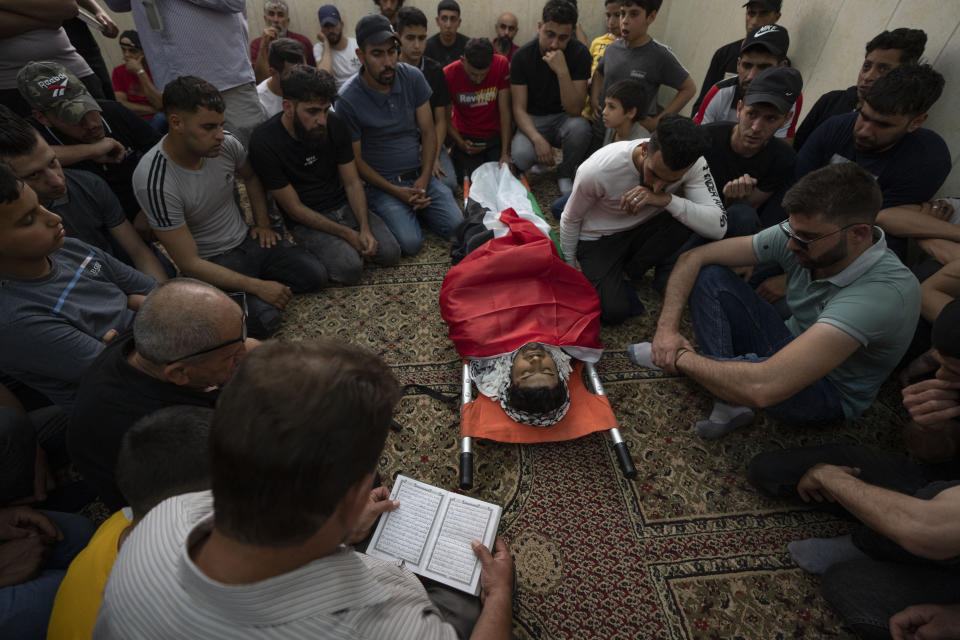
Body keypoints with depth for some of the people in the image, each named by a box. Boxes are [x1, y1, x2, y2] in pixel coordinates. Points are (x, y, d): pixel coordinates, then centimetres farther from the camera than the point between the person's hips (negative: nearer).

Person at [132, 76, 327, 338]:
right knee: (264, 319, -27)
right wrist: (257, 287, -27)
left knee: (316, 275, -8)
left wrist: (263, 224, 5)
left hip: (247, 239, 6)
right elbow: (189, 263, -23)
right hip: (211, 263, -6)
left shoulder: (226, 144, -9)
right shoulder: (155, 181, -26)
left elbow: (251, 177, 17)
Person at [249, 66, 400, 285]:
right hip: (307, 220, -4)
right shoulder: (264, 143, -19)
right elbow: (294, 208, -15)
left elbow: (352, 183, -1)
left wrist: (365, 228, -16)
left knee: (390, 253, -14)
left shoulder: (334, 124, -6)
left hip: (344, 206, 4)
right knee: (350, 267, -26)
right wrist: (346, 233, -18)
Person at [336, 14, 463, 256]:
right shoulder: (348, 100, -13)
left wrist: (424, 179, -11)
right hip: (382, 182, -3)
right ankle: (393, 211, 9)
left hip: (420, 174, 4)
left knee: (456, 228, -14)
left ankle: (417, 206, 14)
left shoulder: (412, 77, -1)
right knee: (410, 242, -24)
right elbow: (355, 159, -7)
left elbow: (428, 131, 2)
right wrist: (396, 191, -14)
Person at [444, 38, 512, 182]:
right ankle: (458, 158, 14)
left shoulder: (501, 65, -14)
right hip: (466, 137, -1)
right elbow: (446, 118, -8)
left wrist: (505, 153, -21)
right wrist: (461, 144, -24)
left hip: (495, 136, 1)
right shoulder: (448, 74, -16)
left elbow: (505, 111, -15)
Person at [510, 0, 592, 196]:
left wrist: (562, 71, -34)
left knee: (580, 127, -35)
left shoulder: (579, 53, -14)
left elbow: (574, 110, -21)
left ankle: (565, 175, -5)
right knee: (521, 157, -31)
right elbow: (519, 108, -14)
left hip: (563, 116, 0)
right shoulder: (522, 56, -11)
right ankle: (541, 160, 10)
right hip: (533, 120, 0)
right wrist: (537, 139, -32)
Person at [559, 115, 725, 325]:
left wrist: (667, 199, -41)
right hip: (598, 238, -4)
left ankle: (630, 271, -5)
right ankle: (611, 282, 9)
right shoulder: (597, 170, -31)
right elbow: (570, 220, -14)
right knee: (615, 311, -27)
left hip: (644, 229, 4)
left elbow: (718, 227, -28)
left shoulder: (693, 164, -23)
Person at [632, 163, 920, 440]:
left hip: (829, 392, -6)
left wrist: (681, 358, -33)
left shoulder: (885, 291, -37)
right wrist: (667, 327, -25)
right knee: (708, 275, -14)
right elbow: (694, 257, -14)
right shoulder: (801, 233, -19)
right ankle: (730, 404, -19)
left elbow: (765, 386, -47)